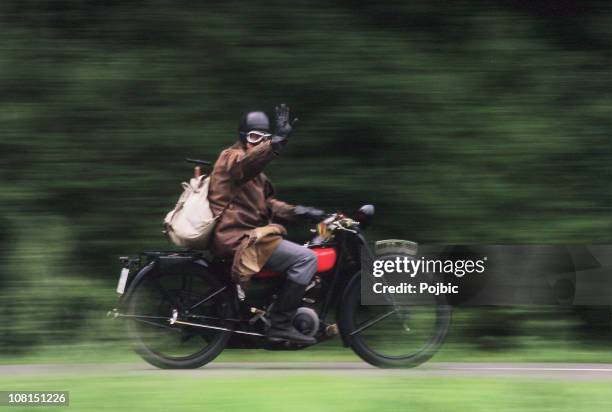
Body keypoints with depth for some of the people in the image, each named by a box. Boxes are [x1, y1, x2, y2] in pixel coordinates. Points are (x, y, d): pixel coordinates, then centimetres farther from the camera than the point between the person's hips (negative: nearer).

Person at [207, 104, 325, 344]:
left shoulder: (256, 173, 25)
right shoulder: (232, 157, -8)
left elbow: (267, 204, 23)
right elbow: (247, 163, -33)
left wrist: (300, 212, 8)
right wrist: (279, 140, -47)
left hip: (246, 234, 11)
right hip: (238, 238, -11)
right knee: (306, 258, -19)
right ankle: (281, 323, -18)